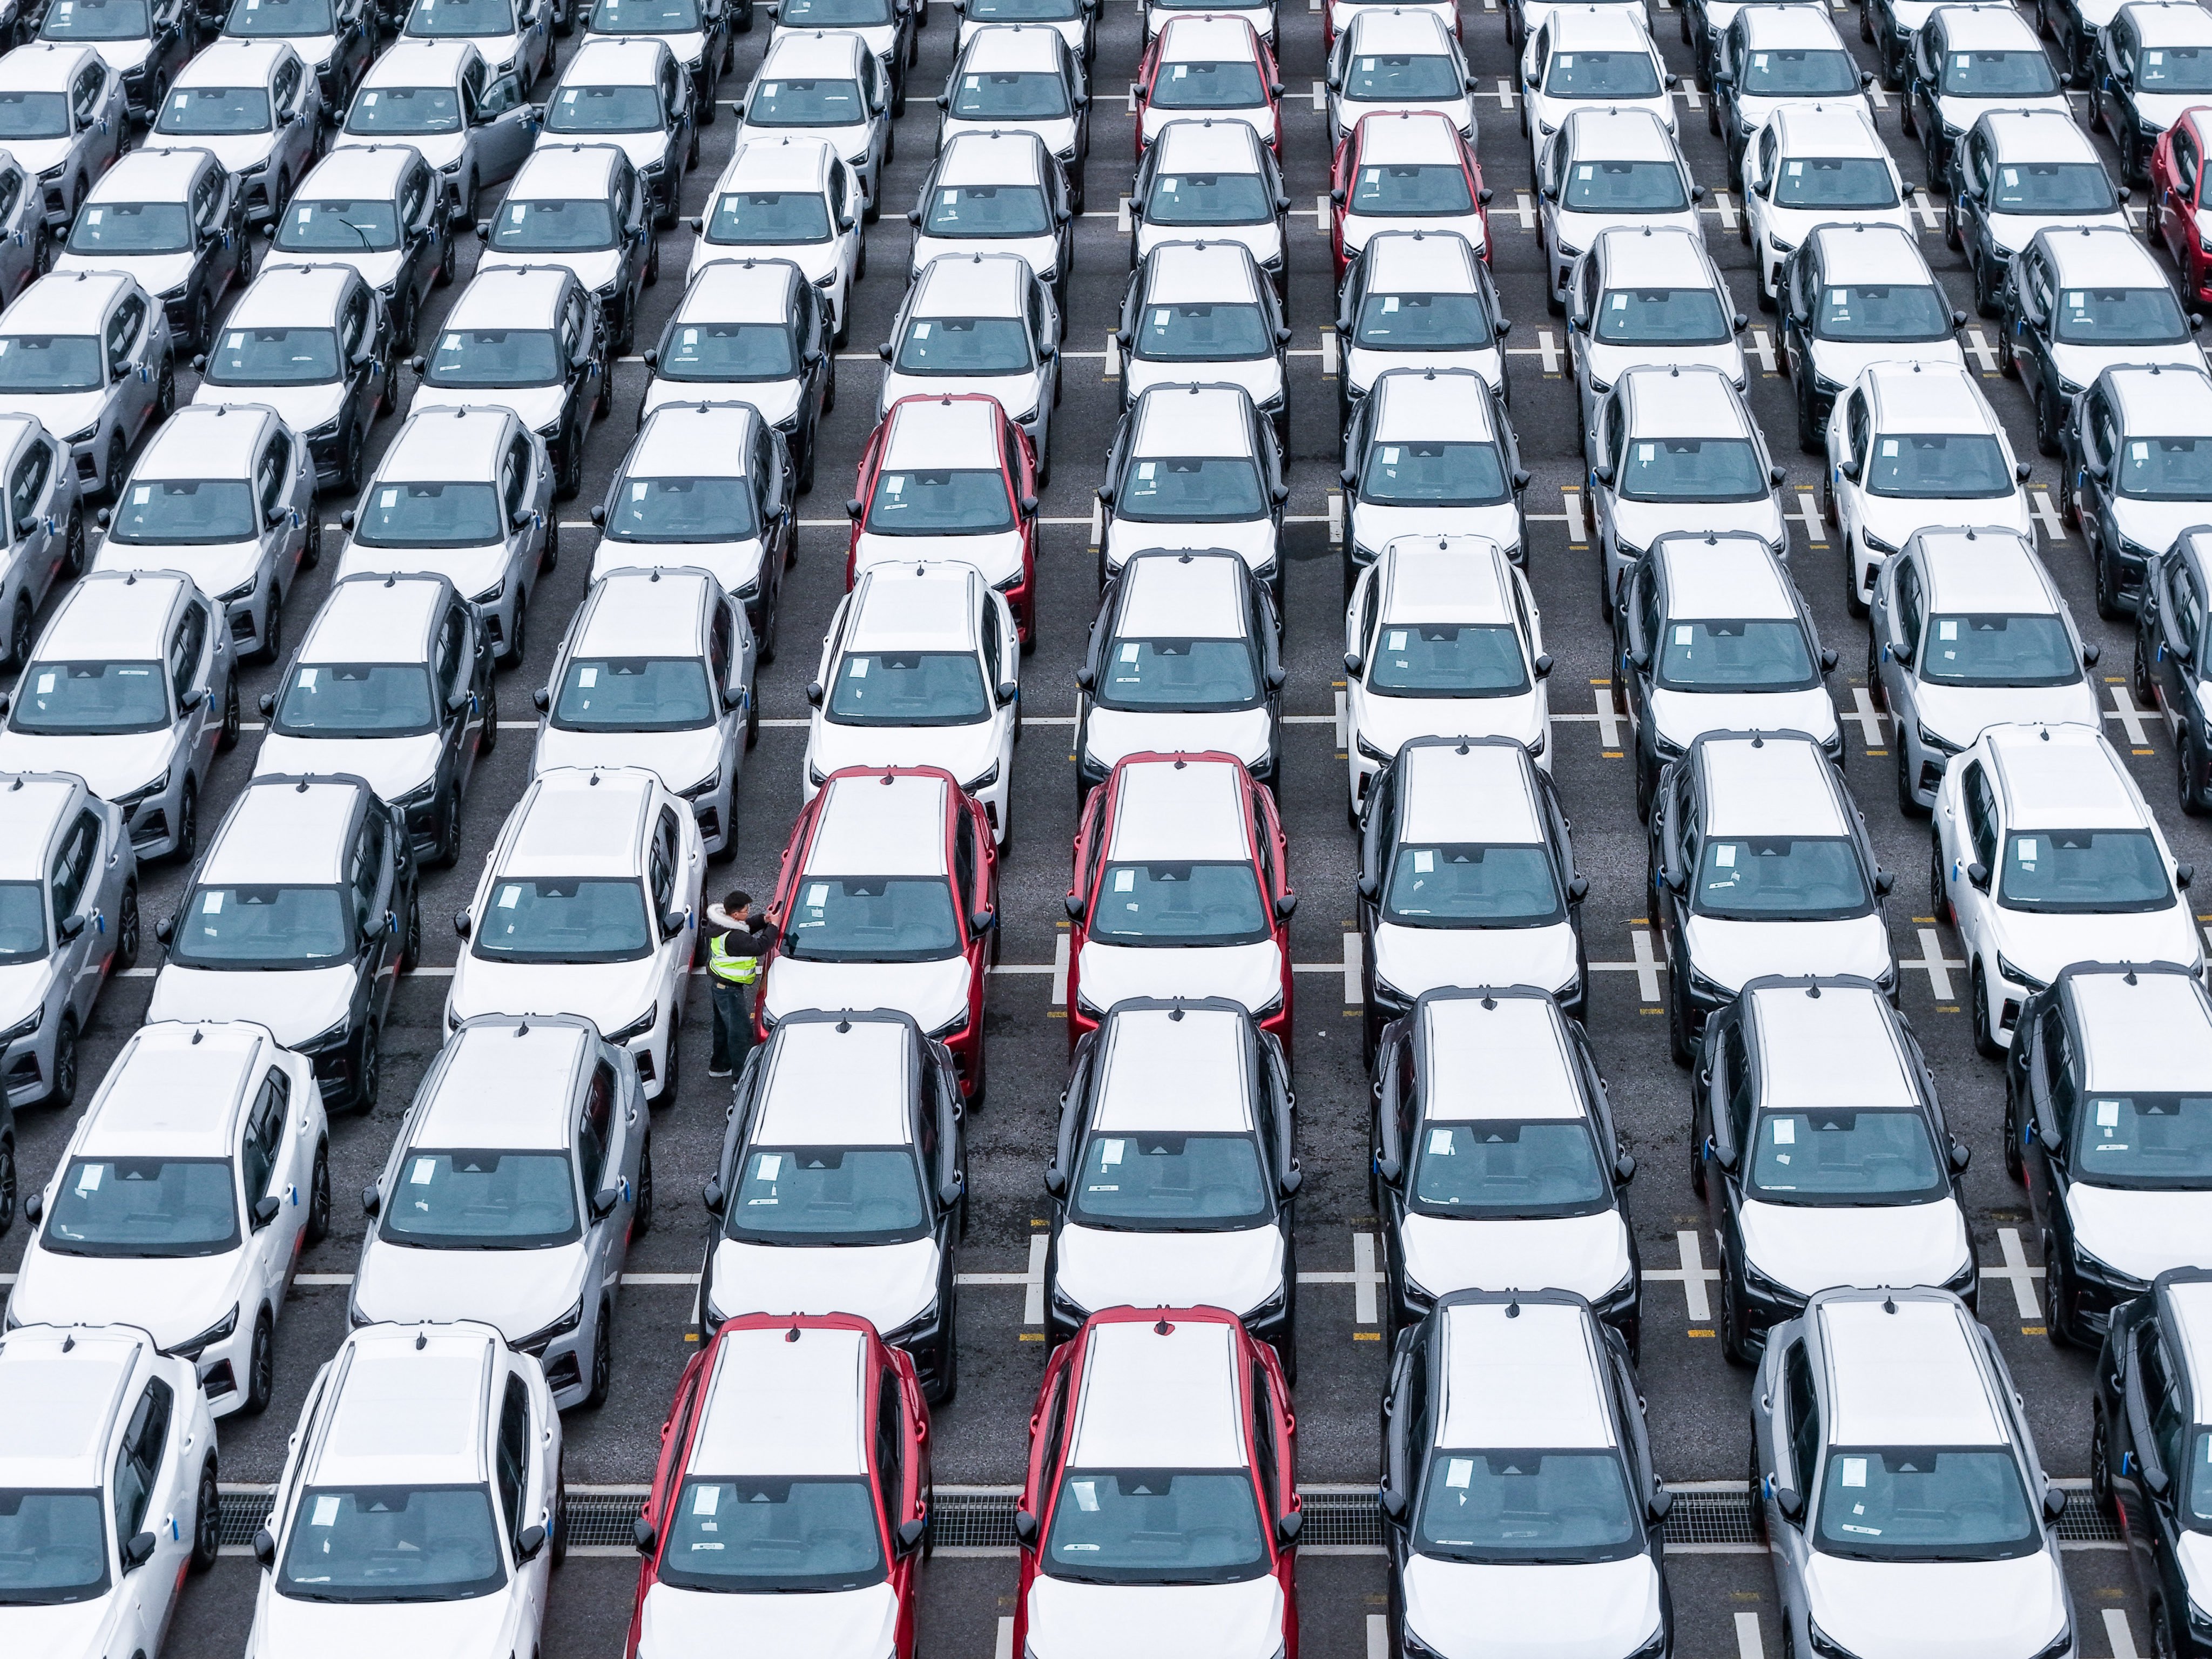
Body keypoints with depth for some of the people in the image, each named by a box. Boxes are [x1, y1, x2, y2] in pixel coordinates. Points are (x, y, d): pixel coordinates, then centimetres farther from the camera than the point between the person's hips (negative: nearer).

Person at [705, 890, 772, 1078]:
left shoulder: (721, 920, -2)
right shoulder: (733, 937, -33)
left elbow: (748, 927, 12)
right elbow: (759, 947, -30)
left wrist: (764, 921, -5)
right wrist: (773, 926, -20)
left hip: (718, 980, 10)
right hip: (729, 987, -10)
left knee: (724, 1025, 24)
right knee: (740, 1030, -3)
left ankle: (719, 1066, 39)